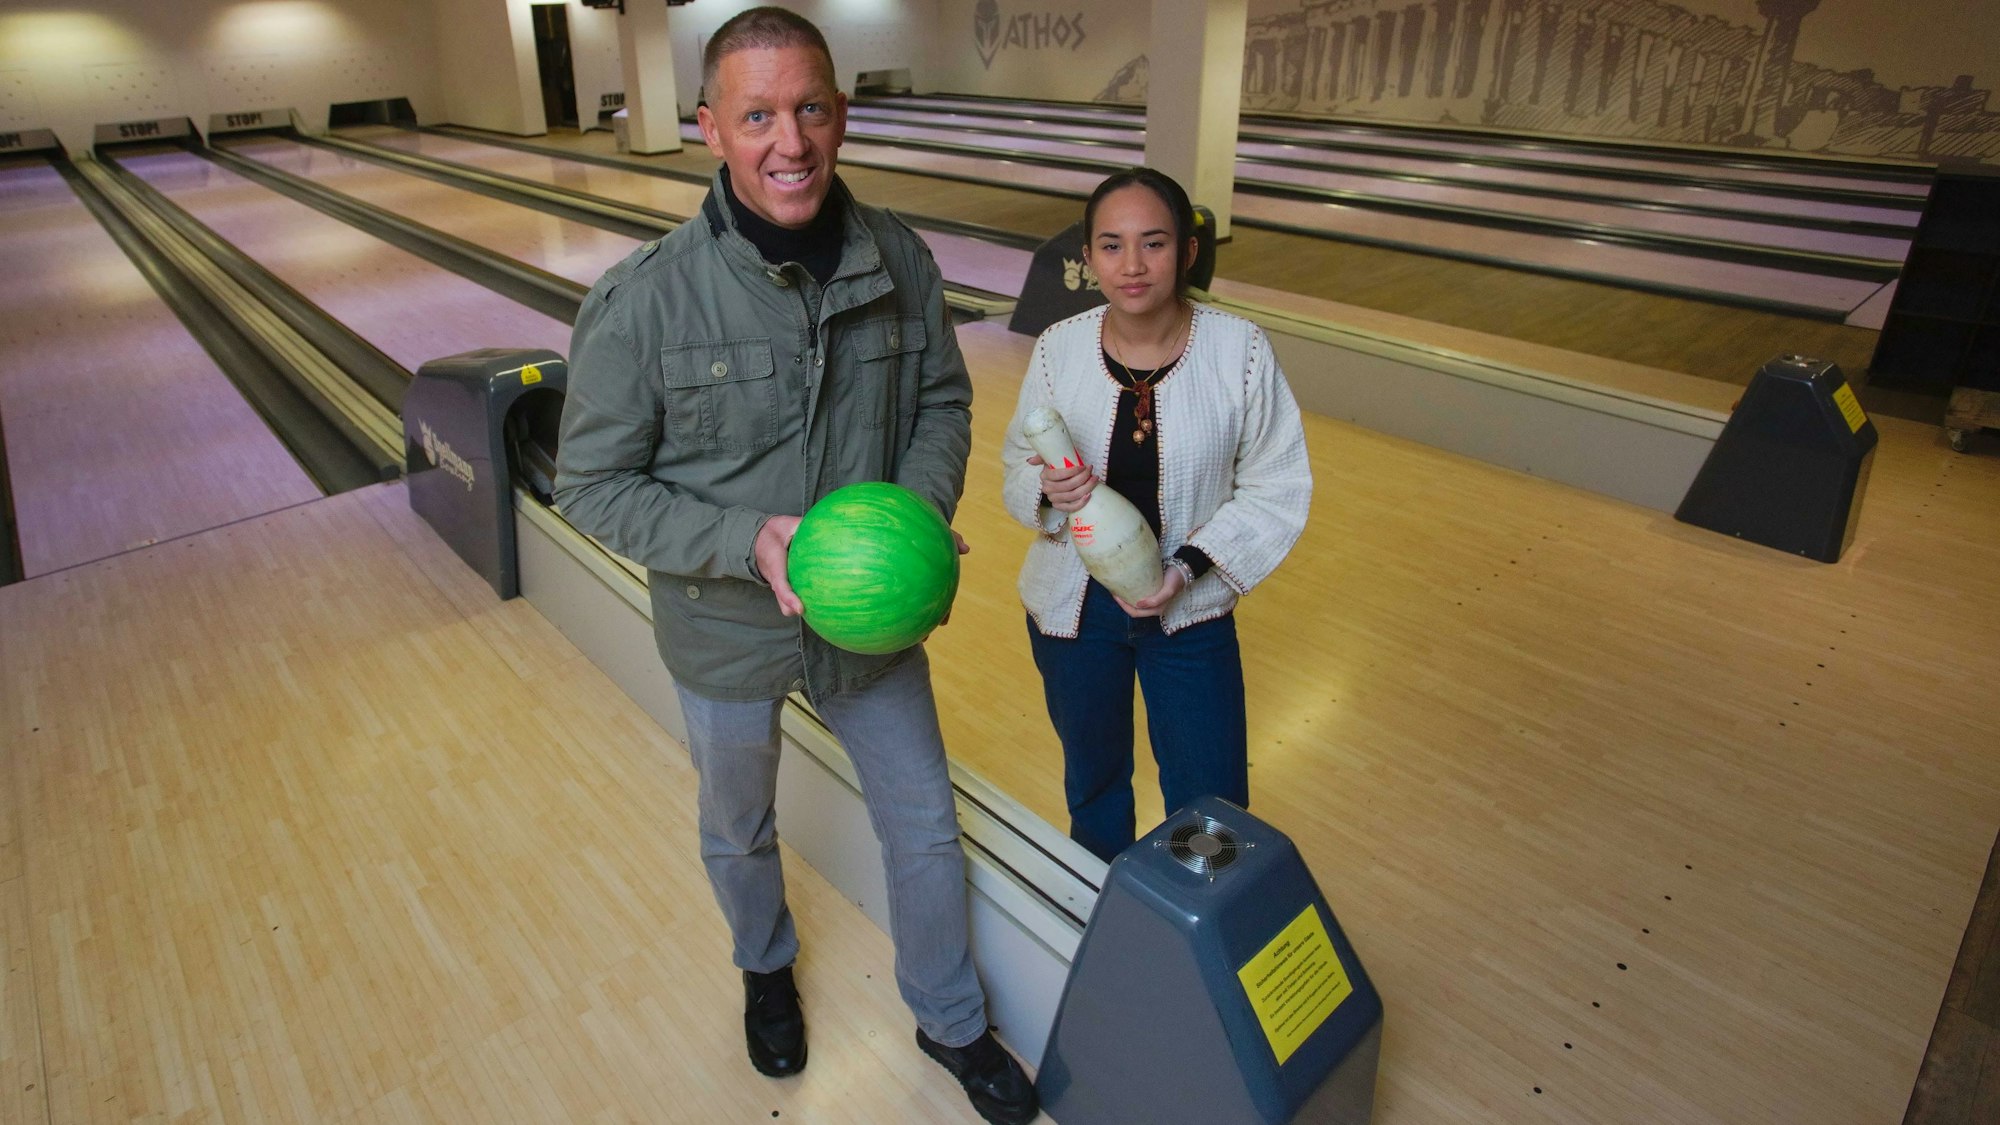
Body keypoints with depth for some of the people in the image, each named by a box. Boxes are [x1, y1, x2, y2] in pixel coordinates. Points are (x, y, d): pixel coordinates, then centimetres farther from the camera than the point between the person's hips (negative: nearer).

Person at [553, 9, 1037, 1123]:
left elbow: (944, 400, 1)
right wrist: (749, 541, -28)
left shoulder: (899, 259, -12)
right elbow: (595, 484, -14)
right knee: (740, 832, 25)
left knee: (926, 825, 18)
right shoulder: (644, 302, -22)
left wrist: (921, 508, -18)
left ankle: (952, 1022, 46)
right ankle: (767, 967, 60)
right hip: (729, 629, -2)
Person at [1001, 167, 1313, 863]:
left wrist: (1190, 566, -21)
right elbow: (1017, 464, -1)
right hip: (1074, 608, 2)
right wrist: (1048, 492, -25)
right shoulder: (1058, 348, -11)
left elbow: (1278, 489, -9)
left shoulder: (1240, 351, -16)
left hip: (1190, 611, -1)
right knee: (1094, 784, 24)